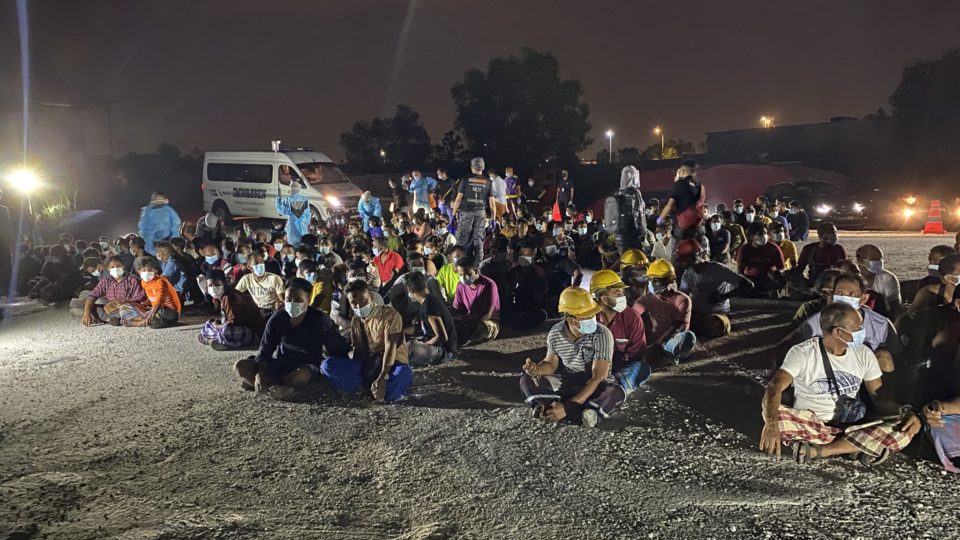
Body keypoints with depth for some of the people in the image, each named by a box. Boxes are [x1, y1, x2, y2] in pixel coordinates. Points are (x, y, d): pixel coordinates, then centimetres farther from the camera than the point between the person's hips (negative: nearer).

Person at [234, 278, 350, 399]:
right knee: (240, 366, -17)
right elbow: (264, 350, -5)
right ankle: (282, 388, -31)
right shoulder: (277, 319, -3)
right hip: (280, 363, 4)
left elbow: (337, 347, -7)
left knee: (300, 376, -41)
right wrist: (260, 374, -24)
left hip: (306, 366, -4)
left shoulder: (319, 319, -9)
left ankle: (259, 382, -22)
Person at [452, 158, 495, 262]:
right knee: (478, 239, 7)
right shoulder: (487, 182, 6)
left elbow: (459, 198, -2)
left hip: (466, 212, -2)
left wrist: (454, 213, 3)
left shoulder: (466, 180, 0)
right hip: (481, 213, 2)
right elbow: (492, 201, 5)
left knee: (462, 238, 2)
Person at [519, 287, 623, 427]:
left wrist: (567, 407, -32)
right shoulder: (555, 333, -9)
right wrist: (537, 369, -24)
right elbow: (551, 364, 4)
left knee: (616, 393, -35)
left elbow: (598, 378, -25)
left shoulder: (602, 335, -22)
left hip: (594, 386, -3)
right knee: (527, 381, -18)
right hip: (565, 382, 3)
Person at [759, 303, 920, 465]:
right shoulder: (802, 352, -12)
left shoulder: (863, 354, 3)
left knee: (904, 431, -21)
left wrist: (908, 412, -13)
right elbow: (775, 387, -25)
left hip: (850, 429, 4)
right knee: (773, 414, -34)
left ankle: (815, 451, -24)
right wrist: (771, 423, -45)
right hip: (808, 426, -4)